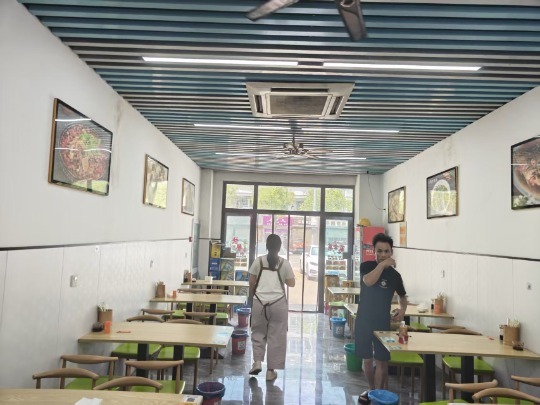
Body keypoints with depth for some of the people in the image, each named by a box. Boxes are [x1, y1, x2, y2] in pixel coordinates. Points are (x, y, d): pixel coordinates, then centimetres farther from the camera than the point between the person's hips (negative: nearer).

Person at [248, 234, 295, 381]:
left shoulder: (259, 261, 2)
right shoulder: (284, 263, 1)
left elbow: (251, 282, 4)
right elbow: (291, 283, 8)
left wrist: (251, 298, 18)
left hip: (259, 302, 1)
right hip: (278, 303, -1)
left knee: (258, 332, 18)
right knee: (276, 336, 8)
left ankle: (257, 362, 7)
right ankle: (271, 370, 12)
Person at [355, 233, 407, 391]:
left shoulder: (395, 275, -1)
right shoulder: (367, 266, -5)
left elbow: (402, 296, 14)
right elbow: (368, 281, -27)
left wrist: (402, 309, -5)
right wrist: (382, 264, -25)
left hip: (383, 322, 0)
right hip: (363, 321, 0)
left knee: (381, 361, -1)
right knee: (367, 359, 12)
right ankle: (371, 390, 31)